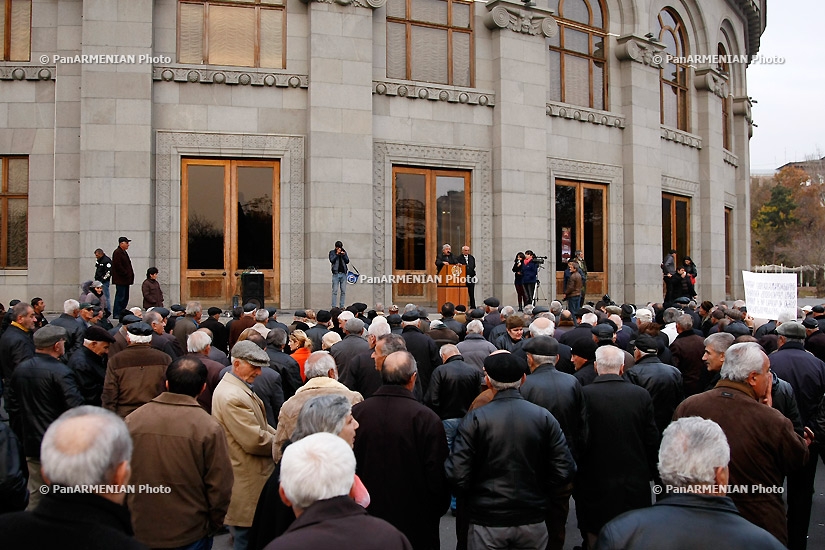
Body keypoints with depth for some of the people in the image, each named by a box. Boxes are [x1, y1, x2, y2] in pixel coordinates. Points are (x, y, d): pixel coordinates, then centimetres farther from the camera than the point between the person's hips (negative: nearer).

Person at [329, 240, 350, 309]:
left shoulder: (344, 252, 13)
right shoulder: (332, 252, 5)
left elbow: (347, 261, 7)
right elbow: (331, 260, -9)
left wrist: (344, 255, -6)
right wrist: (337, 254, -12)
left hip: (343, 273, 4)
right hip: (336, 273, -3)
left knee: (343, 291, 3)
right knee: (335, 291, -5)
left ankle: (342, 306, 8)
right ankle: (333, 307, -4)